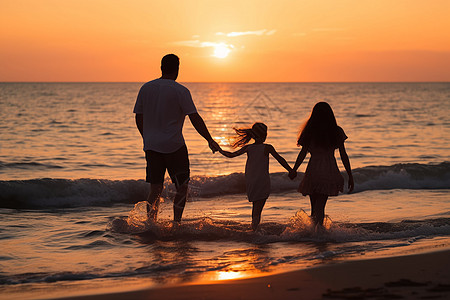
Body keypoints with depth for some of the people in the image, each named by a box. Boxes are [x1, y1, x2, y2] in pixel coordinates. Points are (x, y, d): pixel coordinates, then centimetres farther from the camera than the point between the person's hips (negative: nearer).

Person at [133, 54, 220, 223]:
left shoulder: (146, 88, 6)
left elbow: (139, 119, 11)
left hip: (151, 146, 5)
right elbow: (195, 119, -12)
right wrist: (210, 140, -4)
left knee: (155, 188, 10)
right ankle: (176, 223, 1)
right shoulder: (180, 91, -9)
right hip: (174, 146, -5)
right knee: (182, 187, 8)